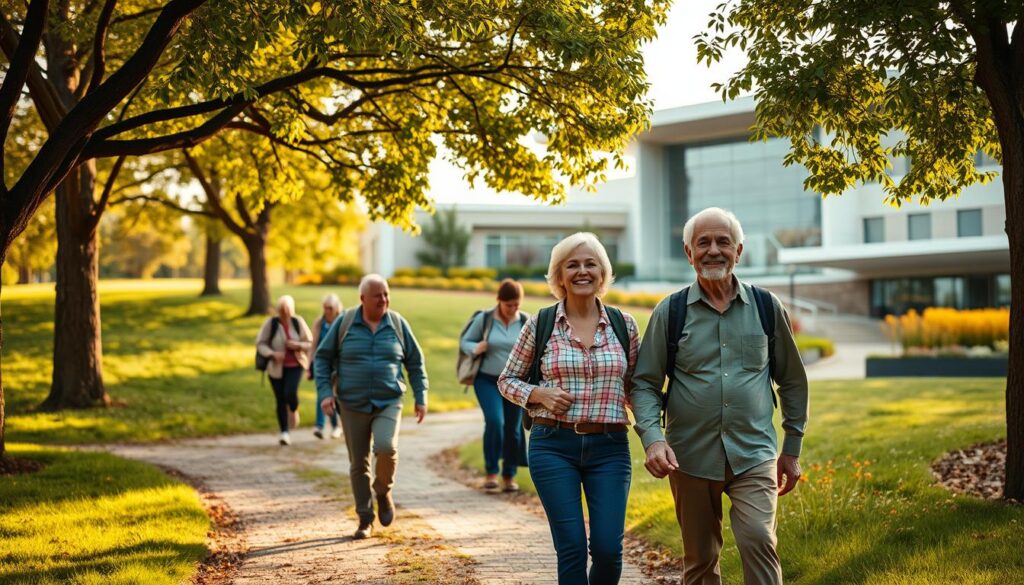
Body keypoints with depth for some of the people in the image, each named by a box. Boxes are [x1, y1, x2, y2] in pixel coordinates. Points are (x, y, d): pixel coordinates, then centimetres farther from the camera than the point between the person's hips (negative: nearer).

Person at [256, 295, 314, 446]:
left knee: (290, 393, -19)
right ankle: (284, 432, 11)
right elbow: (260, 344, -4)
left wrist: (298, 345, -16)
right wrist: (272, 354, -20)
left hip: (295, 365, 0)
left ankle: (294, 410, 17)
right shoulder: (270, 323, -7)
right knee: (280, 400, 1)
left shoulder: (298, 322, -3)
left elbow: (310, 343, 4)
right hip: (277, 367, 0)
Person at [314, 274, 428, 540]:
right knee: (359, 463, 4)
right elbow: (323, 358, 4)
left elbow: (415, 362, 10)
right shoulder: (345, 323, -1)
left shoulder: (397, 323, 2)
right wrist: (324, 392, -6)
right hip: (352, 406, 1)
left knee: (386, 448, -24)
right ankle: (365, 519, 18)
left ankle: (383, 491, 5)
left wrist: (421, 398, 7)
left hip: (388, 403, -1)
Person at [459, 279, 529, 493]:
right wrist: (476, 348, -19)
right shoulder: (484, 319, -6)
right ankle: (491, 472, -5)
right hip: (487, 379, -2)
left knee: (513, 428, 6)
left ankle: (509, 475, 22)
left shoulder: (525, 322, -2)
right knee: (494, 421, -19)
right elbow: (465, 341, 3)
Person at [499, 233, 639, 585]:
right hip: (554, 446, -1)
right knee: (572, 549, -3)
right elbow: (507, 380, 9)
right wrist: (539, 393, -10)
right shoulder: (540, 324, 1)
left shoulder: (623, 325, 6)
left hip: (610, 447, 1)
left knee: (608, 549, -4)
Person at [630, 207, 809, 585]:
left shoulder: (766, 307, 5)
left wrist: (792, 449, 14)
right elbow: (644, 383, 4)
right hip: (690, 457, 1)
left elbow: (792, 380, 14)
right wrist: (652, 438, -13)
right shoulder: (669, 313, 2)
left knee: (759, 542, -19)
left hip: (754, 455, 0)